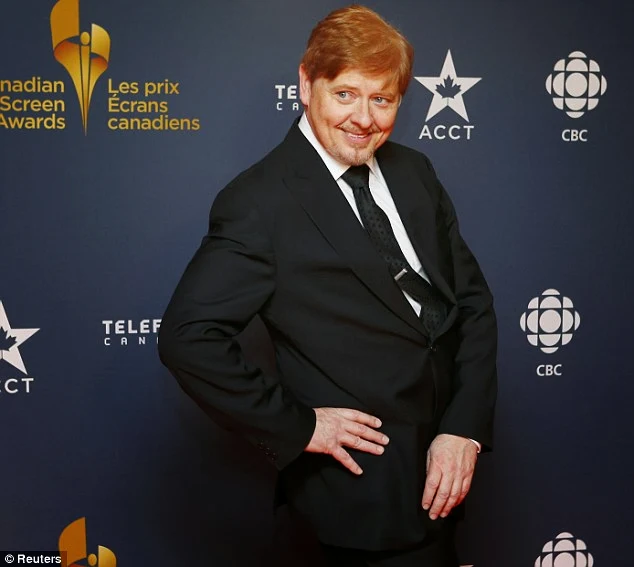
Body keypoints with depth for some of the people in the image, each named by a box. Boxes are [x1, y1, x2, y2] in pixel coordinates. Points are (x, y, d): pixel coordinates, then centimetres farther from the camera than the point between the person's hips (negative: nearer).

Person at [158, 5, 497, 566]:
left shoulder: (414, 172, 4)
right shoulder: (260, 202, -15)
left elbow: (472, 299, 5)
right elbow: (187, 336, -21)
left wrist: (465, 429, -6)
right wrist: (298, 427, -17)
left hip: (444, 461, 7)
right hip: (368, 483, -6)